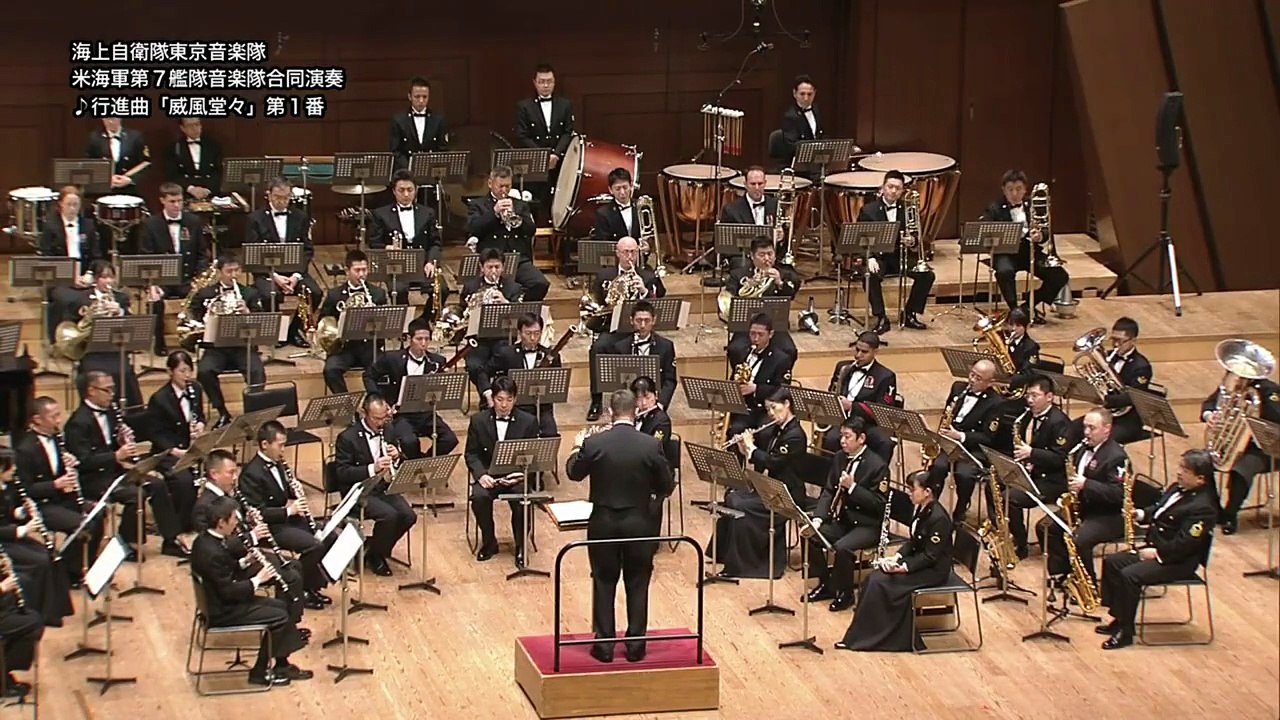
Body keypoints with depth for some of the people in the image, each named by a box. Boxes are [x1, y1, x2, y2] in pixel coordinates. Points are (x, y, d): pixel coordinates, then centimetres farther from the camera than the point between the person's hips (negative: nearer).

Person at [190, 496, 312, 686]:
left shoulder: (205, 539, 1)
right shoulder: (212, 553, -30)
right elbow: (228, 592, -27)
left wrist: (244, 562, 1)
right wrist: (257, 580, -16)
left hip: (219, 600, 10)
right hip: (221, 612, -10)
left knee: (279, 606, 15)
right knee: (279, 617, -7)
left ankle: (282, 665, 20)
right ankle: (259, 673, 5)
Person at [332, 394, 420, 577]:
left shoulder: (390, 431, 6)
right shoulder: (348, 438, -12)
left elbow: (408, 457, 14)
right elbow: (342, 473, -17)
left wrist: (398, 455, -11)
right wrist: (372, 468, -29)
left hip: (385, 488, 6)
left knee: (408, 516, -18)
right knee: (389, 515, -29)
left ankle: (376, 549, 6)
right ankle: (375, 556, -4)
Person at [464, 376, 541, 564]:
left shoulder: (529, 422, 2)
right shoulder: (478, 421, 5)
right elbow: (471, 454, 5)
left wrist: (520, 475, -18)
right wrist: (481, 475, -15)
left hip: (517, 476, -1)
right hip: (488, 476, 1)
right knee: (479, 497, -31)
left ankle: (520, 547, -12)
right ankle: (489, 543, -7)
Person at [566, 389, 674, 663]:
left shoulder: (593, 443, -12)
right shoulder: (651, 446, -12)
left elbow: (575, 473, 6)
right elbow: (666, 487, -3)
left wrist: (577, 448, 25)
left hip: (603, 524, 0)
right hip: (640, 524, 0)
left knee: (604, 583, 12)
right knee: (637, 584, 12)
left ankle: (604, 644, 13)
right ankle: (635, 645, 14)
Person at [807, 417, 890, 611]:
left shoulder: (877, 465, -16)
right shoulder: (840, 458, 5)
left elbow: (879, 504, -18)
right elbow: (828, 491, 6)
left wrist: (852, 487, -26)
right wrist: (818, 518, -9)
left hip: (868, 525, -7)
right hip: (842, 519, 7)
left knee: (841, 547, -32)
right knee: (811, 537, -14)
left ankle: (845, 593, -9)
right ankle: (825, 584, 6)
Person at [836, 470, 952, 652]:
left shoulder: (938, 518, -23)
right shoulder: (921, 509, 5)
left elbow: (930, 556, -21)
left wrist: (903, 567, -23)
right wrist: (896, 557, -2)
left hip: (933, 570, -9)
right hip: (917, 560, 9)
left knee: (879, 583, -19)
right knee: (872, 579, -7)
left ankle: (867, 638, -10)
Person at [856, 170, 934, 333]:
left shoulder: (907, 210, 8)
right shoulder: (868, 210, -1)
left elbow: (915, 239, 9)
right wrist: (870, 258, -23)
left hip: (900, 256, 3)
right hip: (878, 256, -3)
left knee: (927, 275, -20)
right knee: (871, 276, -36)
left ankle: (909, 314, -2)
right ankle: (881, 319, -21)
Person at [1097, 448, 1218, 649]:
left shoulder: (1203, 508, -23)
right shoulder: (1177, 489, 8)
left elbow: (1183, 545, -27)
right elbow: (1158, 511, 22)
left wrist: (1157, 553, -22)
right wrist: (1140, 514, 2)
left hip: (1178, 561, -10)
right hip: (1155, 549, 10)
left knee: (1129, 575, -26)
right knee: (1111, 562, 5)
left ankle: (1125, 631, -14)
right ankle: (1118, 618, 10)